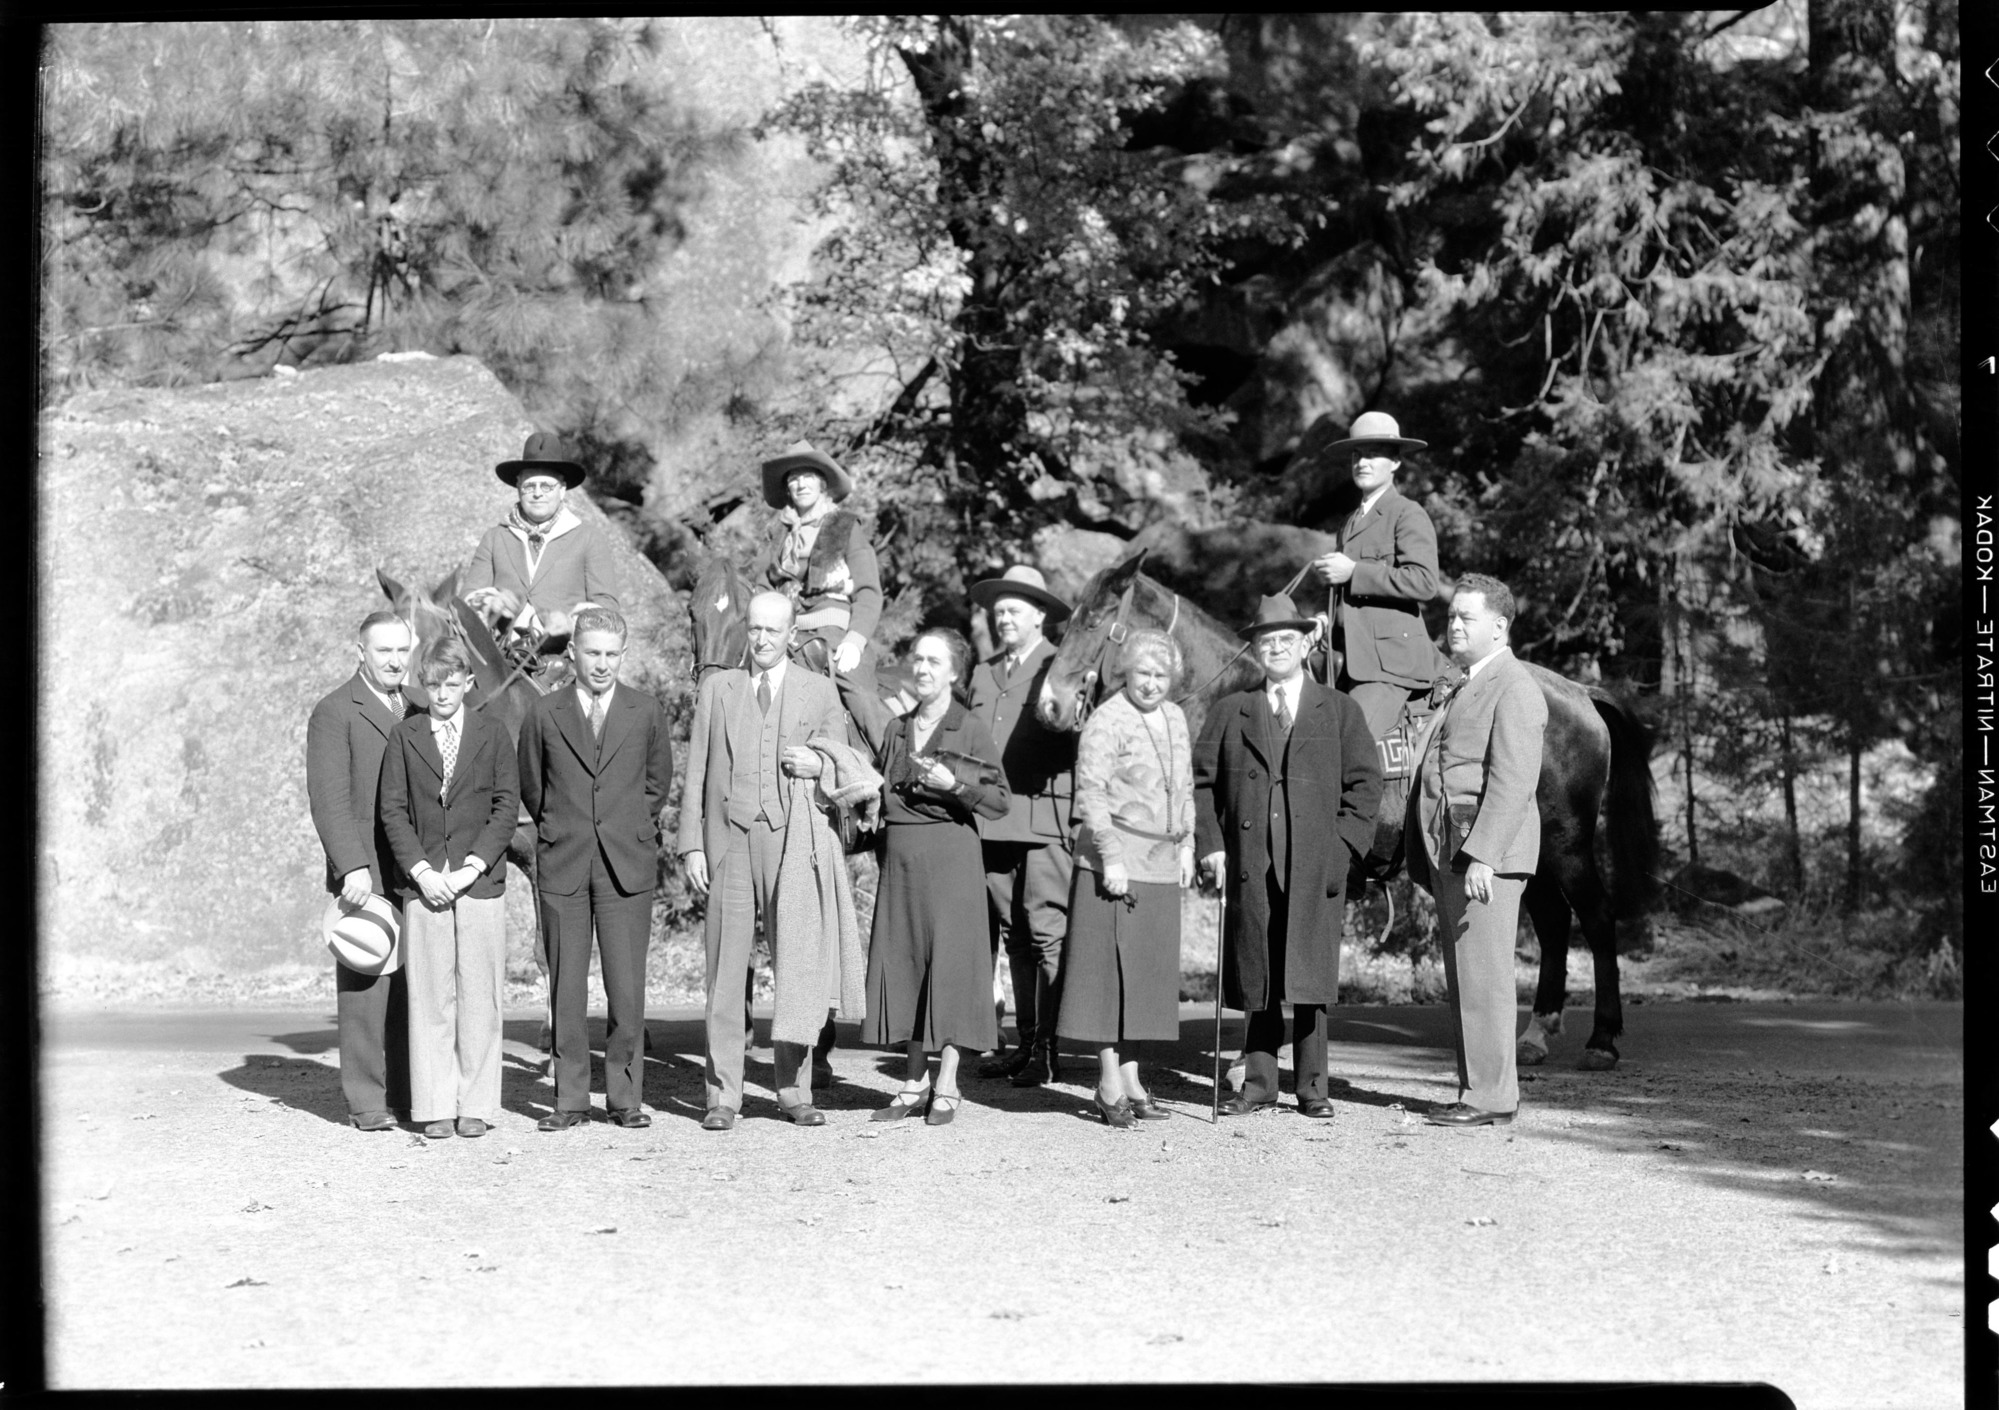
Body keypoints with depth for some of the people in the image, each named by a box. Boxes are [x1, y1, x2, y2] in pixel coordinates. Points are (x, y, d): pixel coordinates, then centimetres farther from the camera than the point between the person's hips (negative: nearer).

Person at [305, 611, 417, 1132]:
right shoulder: (334, 712, -2)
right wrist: (353, 867, -19)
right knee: (366, 986, -5)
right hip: (365, 875, -5)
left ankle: (408, 1093, 10)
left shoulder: (416, 711, 18)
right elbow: (329, 797, -10)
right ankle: (366, 1101, 0)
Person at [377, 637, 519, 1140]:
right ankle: (435, 1107, 4)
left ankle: (476, 1104, 5)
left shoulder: (493, 734, 7)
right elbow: (393, 811, 4)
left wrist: (471, 868, -8)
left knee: (479, 995, -1)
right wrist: (421, 871, -8)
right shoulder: (404, 737, 8)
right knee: (429, 996, 0)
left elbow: (507, 806, 2)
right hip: (423, 884, 1)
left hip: (480, 881, 0)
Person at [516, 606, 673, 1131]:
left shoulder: (646, 711, 6)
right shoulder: (544, 715, 4)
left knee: (627, 988, -3)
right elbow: (530, 787, 15)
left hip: (627, 866, 0)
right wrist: (559, 834, 13)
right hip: (562, 867, 0)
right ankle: (570, 1099, 10)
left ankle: (625, 1097, 7)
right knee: (566, 988, 3)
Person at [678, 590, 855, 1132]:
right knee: (724, 970, -1)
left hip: (793, 842, -1)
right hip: (729, 839, 1)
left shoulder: (820, 691, 11)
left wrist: (819, 766, -10)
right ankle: (723, 1094, 3)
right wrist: (691, 845, 3)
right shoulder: (717, 688, 14)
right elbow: (695, 772, 11)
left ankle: (795, 1091, 6)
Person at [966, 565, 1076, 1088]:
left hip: (1043, 818, -6)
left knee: (1048, 936, -7)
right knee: (1015, 937, 8)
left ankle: (1049, 1048, -6)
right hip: (991, 821, 6)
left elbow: (1070, 727, -7)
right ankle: (1026, 1040, 13)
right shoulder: (983, 673, 20)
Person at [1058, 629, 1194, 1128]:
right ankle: (1110, 1082, 1)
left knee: (1151, 971, 8)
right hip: (1115, 866, -7)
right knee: (1111, 969, -5)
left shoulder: (1174, 718, 15)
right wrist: (1111, 858, -17)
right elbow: (1091, 796, -13)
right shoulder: (1106, 723, -9)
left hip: (1161, 866, 7)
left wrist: (1186, 845, 17)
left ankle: (1131, 1077, 15)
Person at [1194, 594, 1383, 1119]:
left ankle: (1311, 1087, 4)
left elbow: (1364, 783, 7)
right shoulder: (1230, 712, 13)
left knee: (1309, 975, -4)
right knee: (1257, 976, 2)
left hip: (1316, 864, -1)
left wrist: (1344, 846, -4)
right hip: (1249, 862, 1)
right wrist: (1211, 843, 0)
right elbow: (1201, 781, 12)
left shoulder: (1339, 710, 10)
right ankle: (1258, 1085, 9)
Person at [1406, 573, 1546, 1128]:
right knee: (1463, 979, 11)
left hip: (1486, 854, -10)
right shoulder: (1462, 685, 22)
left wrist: (1482, 854, -26)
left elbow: (1512, 781, -19)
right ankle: (1477, 1089, 15)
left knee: (1483, 975, -8)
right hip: (1448, 853, 10)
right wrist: (1428, 857, 17)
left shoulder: (1514, 689, -9)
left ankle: (1490, 1097, -4)